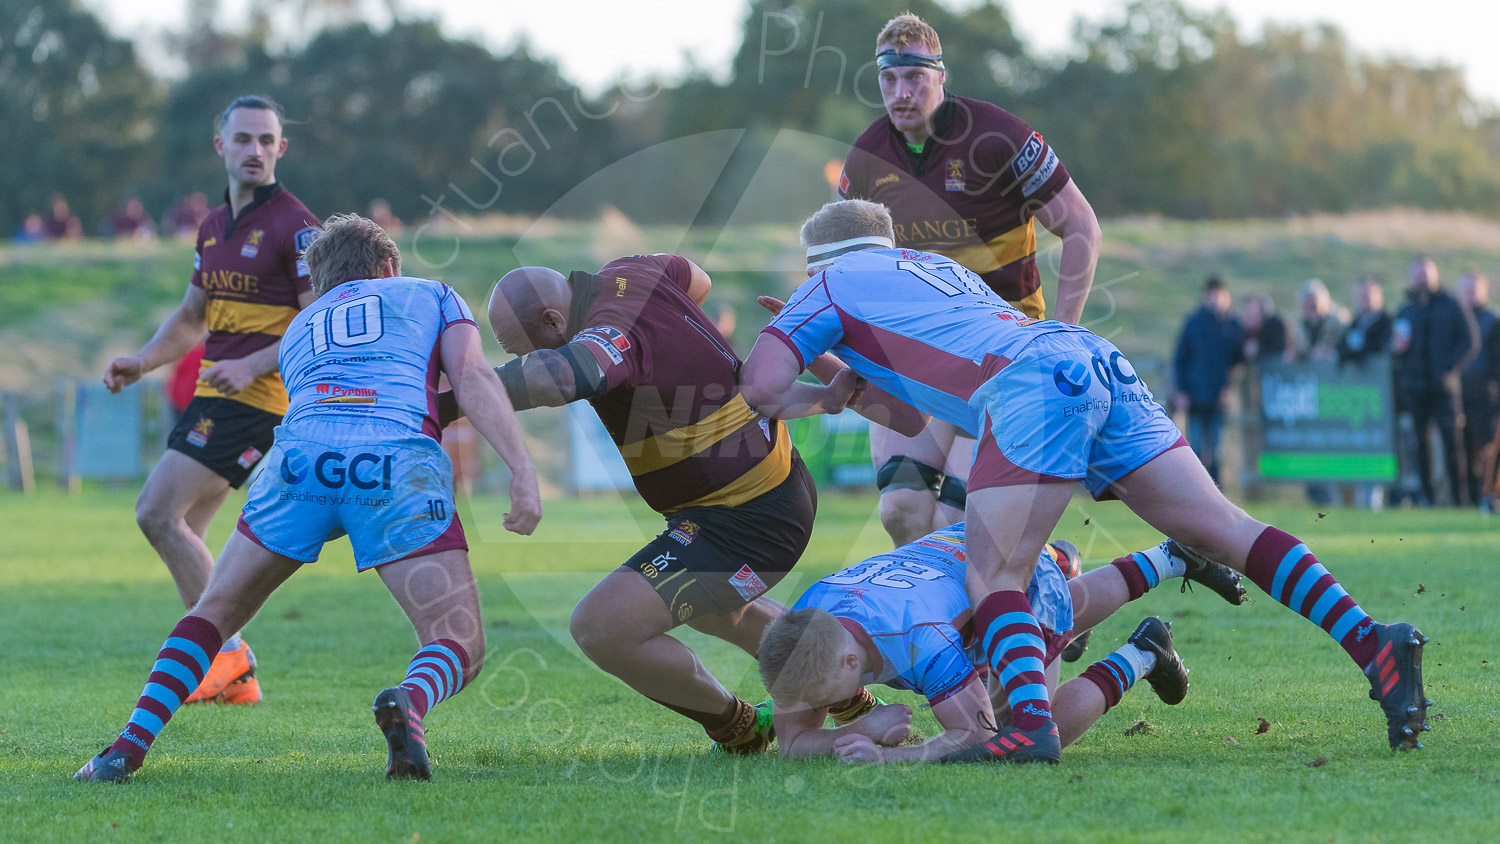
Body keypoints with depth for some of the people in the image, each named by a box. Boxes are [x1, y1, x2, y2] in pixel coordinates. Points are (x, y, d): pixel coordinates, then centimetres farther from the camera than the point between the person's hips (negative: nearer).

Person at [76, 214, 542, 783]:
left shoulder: (298, 332, 38)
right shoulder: (431, 295, 29)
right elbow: (473, 379, 10)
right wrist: (523, 469, -1)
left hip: (301, 455, 3)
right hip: (399, 460, -3)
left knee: (215, 613, 22)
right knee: (460, 647, 1)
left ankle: (130, 748, 5)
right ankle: (410, 704, -34)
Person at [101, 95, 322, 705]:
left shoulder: (295, 227, -11)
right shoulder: (213, 226, 14)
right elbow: (192, 317, 25)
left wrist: (253, 365, -24)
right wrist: (141, 362, 9)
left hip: (257, 398, -9)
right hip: (214, 395, 9)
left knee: (158, 513, -15)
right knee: (181, 530, 7)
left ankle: (228, 653, -10)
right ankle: (233, 678, 11)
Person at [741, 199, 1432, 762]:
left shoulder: (828, 286, 18)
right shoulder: (928, 266, 38)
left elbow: (761, 388, 8)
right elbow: (913, 409, 43)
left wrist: (820, 398, 26)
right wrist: (837, 369, 41)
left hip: (1034, 383, -7)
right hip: (1100, 362, 7)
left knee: (994, 579, -8)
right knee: (1220, 528, 0)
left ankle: (1030, 721, -32)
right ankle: (1372, 643, -13)